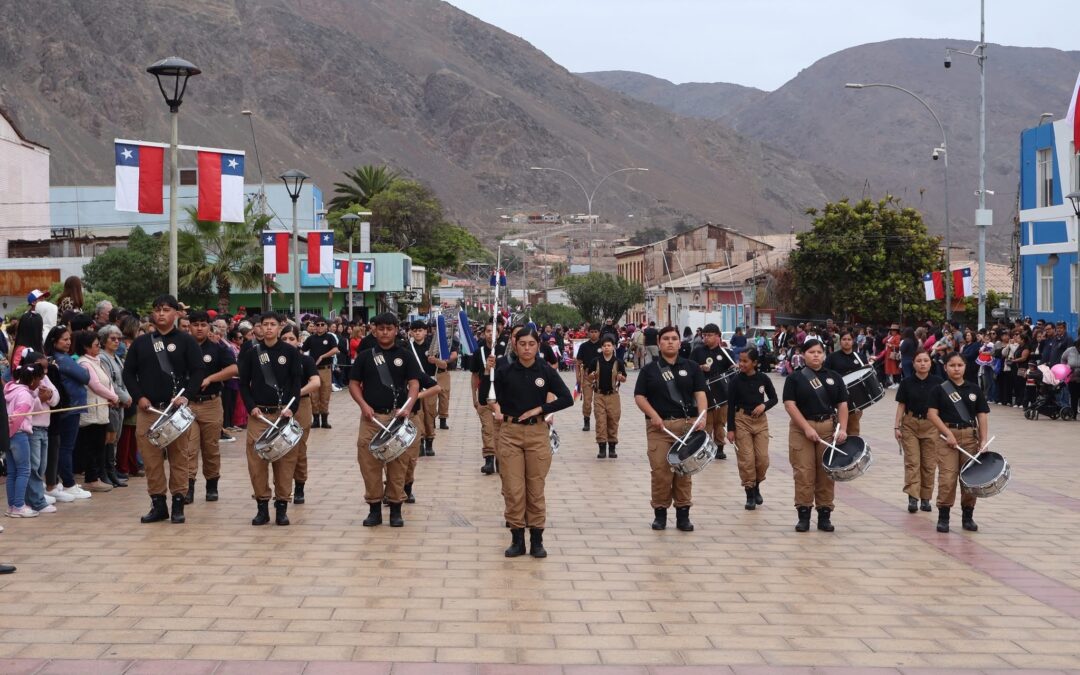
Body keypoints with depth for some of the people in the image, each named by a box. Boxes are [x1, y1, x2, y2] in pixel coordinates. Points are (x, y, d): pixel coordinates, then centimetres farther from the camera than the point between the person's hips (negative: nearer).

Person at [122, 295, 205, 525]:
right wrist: (139, 397, -2)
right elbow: (128, 372, 12)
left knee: (178, 457, 0)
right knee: (151, 458, 2)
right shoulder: (141, 342, 12)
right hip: (147, 409, 3)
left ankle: (178, 504, 6)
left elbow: (197, 372, -2)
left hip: (176, 409, -3)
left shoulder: (186, 341, 3)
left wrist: (185, 395, -15)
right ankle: (158, 503, 10)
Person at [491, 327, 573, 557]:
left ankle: (537, 539, 15)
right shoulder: (505, 371, -1)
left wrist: (540, 409, -7)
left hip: (537, 432, 0)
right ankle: (517, 539, 10)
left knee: (536, 488, 6)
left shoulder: (546, 371, -1)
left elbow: (567, 399, -3)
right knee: (513, 489, 0)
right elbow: (496, 398, 0)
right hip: (510, 433, 0)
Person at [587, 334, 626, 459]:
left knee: (613, 421, 4)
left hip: (613, 395, 0)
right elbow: (590, 378, 9)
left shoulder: (618, 362, 0)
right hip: (599, 395, 0)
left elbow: (624, 379, 6)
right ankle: (602, 448, 4)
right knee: (600, 421, -1)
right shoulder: (595, 362, 1)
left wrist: (621, 378, -17)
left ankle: (612, 448, 13)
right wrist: (592, 377, -14)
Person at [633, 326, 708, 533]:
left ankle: (683, 513, 11)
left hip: (687, 425, 1)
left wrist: (702, 416, -14)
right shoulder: (649, 369, 7)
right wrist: (653, 415, -13)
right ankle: (660, 512, 8)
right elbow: (639, 396, 3)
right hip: (659, 426, -1)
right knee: (660, 470, -3)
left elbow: (700, 394, 3)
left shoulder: (691, 367, 10)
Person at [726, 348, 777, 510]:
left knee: (763, 458, 0)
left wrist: (764, 405, -13)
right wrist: (730, 429, -7)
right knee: (746, 459, -3)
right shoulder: (736, 381, -7)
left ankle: (756, 486, 25)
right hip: (742, 420, -2)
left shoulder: (763, 378, -4)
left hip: (760, 420, 2)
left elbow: (774, 398, 8)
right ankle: (750, 494, 8)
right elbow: (731, 406, -4)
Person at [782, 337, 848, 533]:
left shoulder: (834, 378, 9)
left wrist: (842, 429, -8)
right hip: (801, 429, -2)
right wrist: (807, 428, -16)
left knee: (826, 473, 4)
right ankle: (804, 514, 2)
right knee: (803, 473, -4)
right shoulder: (795, 379, 1)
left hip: (829, 428, 2)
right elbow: (790, 404, -7)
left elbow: (842, 405, 7)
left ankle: (824, 515, 11)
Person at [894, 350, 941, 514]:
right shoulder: (906, 383, -2)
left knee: (929, 463, 5)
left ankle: (925, 498, 14)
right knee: (912, 462, -6)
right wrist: (897, 426, -3)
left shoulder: (937, 382, -2)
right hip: (910, 425, -1)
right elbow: (901, 405, 2)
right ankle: (912, 498, -10)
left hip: (931, 425, 1)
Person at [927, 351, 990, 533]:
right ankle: (943, 516, -1)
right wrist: (948, 434, -14)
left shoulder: (974, 389, 9)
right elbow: (932, 414, -6)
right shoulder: (939, 390, 2)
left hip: (970, 436, 3)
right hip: (947, 436, -3)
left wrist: (983, 440, -4)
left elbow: (982, 415, 6)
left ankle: (968, 516, 18)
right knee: (947, 478, -10)